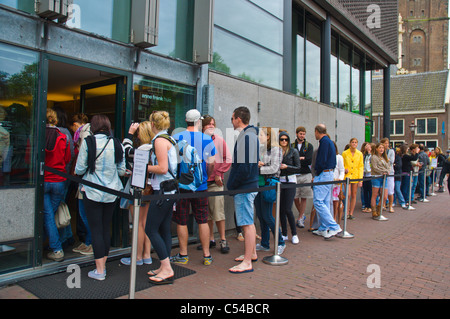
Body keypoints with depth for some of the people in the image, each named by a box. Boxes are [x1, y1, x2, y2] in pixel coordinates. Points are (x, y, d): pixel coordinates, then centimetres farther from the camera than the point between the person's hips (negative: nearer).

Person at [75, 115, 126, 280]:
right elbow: (122, 171, 3)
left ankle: (99, 270, 8)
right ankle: (103, 266, 25)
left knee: (96, 229, 3)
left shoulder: (88, 142, -9)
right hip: (112, 192, 4)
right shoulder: (117, 144, 0)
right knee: (106, 228, 14)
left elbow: (79, 169, -6)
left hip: (92, 192, -3)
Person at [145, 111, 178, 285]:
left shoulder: (160, 140, -13)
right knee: (164, 229, 12)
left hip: (163, 190, -9)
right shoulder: (170, 139, 14)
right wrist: (148, 167, 18)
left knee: (151, 229, -3)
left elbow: (162, 168, -20)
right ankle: (165, 268, 20)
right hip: (171, 189, 9)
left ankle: (167, 269, 0)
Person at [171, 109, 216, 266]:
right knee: (203, 221, 9)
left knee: (181, 222, 9)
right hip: (201, 186, 1)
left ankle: (183, 255, 19)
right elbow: (211, 164, 2)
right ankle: (207, 255, 16)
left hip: (181, 184, -1)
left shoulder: (176, 138, -4)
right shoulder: (207, 139, -1)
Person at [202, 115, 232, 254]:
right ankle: (210, 239, 22)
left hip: (215, 182, -2)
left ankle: (223, 240, 6)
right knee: (206, 212, 10)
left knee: (218, 212, -4)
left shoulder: (220, 140, 3)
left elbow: (228, 159, 1)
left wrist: (219, 174, -6)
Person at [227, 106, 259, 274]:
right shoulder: (251, 135, 15)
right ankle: (252, 253, 32)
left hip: (244, 187, -11)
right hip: (249, 185, 11)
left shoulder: (246, 136, -17)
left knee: (247, 223, -5)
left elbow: (245, 166, -24)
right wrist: (233, 183, 16)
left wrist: (231, 185, -14)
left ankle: (247, 263, 2)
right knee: (249, 222, 19)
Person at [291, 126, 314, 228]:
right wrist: (301, 158, -9)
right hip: (295, 175, 1)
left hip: (306, 175, 0)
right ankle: (302, 215, 26)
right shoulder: (292, 145, 8)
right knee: (295, 197, 2)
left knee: (304, 198, 1)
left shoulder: (309, 146, 6)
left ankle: (300, 218, 12)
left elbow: (309, 160, -7)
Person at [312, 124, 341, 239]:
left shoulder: (324, 141, -12)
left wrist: (316, 174, -8)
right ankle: (323, 229, 16)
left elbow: (321, 161, -19)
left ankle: (334, 227, -11)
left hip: (323, 174, -10)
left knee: (318, 202, -10)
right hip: (330, 173, 10)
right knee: (325, 202, 11)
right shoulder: (329, 141, 17)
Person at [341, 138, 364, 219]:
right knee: (348, 194, -11)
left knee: (354, 195, 5)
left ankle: (351, 213, 14)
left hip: (356, 176, 2)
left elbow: (361, 166, 5)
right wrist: (344, 170, -15)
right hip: (347, 176, -2)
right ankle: (347, 213, 3)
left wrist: (360, 179, -2)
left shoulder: (360, 154, 6)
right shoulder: (345, 153, 1)